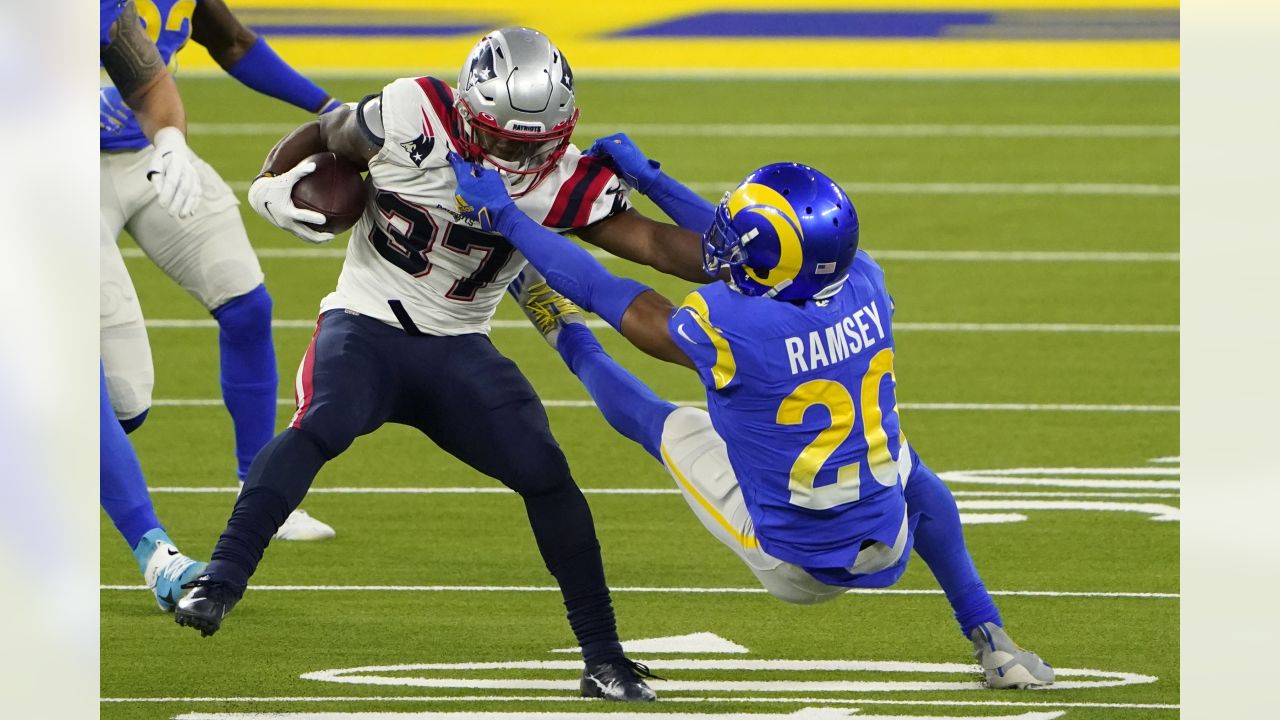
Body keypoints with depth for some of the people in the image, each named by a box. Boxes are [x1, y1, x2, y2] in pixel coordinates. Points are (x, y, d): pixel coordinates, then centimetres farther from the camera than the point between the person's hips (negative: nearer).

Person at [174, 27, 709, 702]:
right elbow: (319, 137, 1)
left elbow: (649, 240, -12)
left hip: (458, 351, 3)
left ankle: (603, 659, 2)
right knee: (323, 425, -33)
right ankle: (219, 582, -33)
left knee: (545, 472, -11)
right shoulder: (409, 121, -15)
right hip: (365, 326, -3)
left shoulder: (562, 181, -9)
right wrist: (270, 186, -14)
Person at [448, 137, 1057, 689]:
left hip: (791, 567, -4)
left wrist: (501, 215, 0)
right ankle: (989, 640, 37)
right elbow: (750, 256, 7)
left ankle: (566, 338, 42)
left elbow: (611, 297, -12)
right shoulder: (866, 287, -12)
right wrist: (652, 180, 16)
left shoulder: (727, 329, -28)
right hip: (885, 553, 4)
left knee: (663, 423, 15)